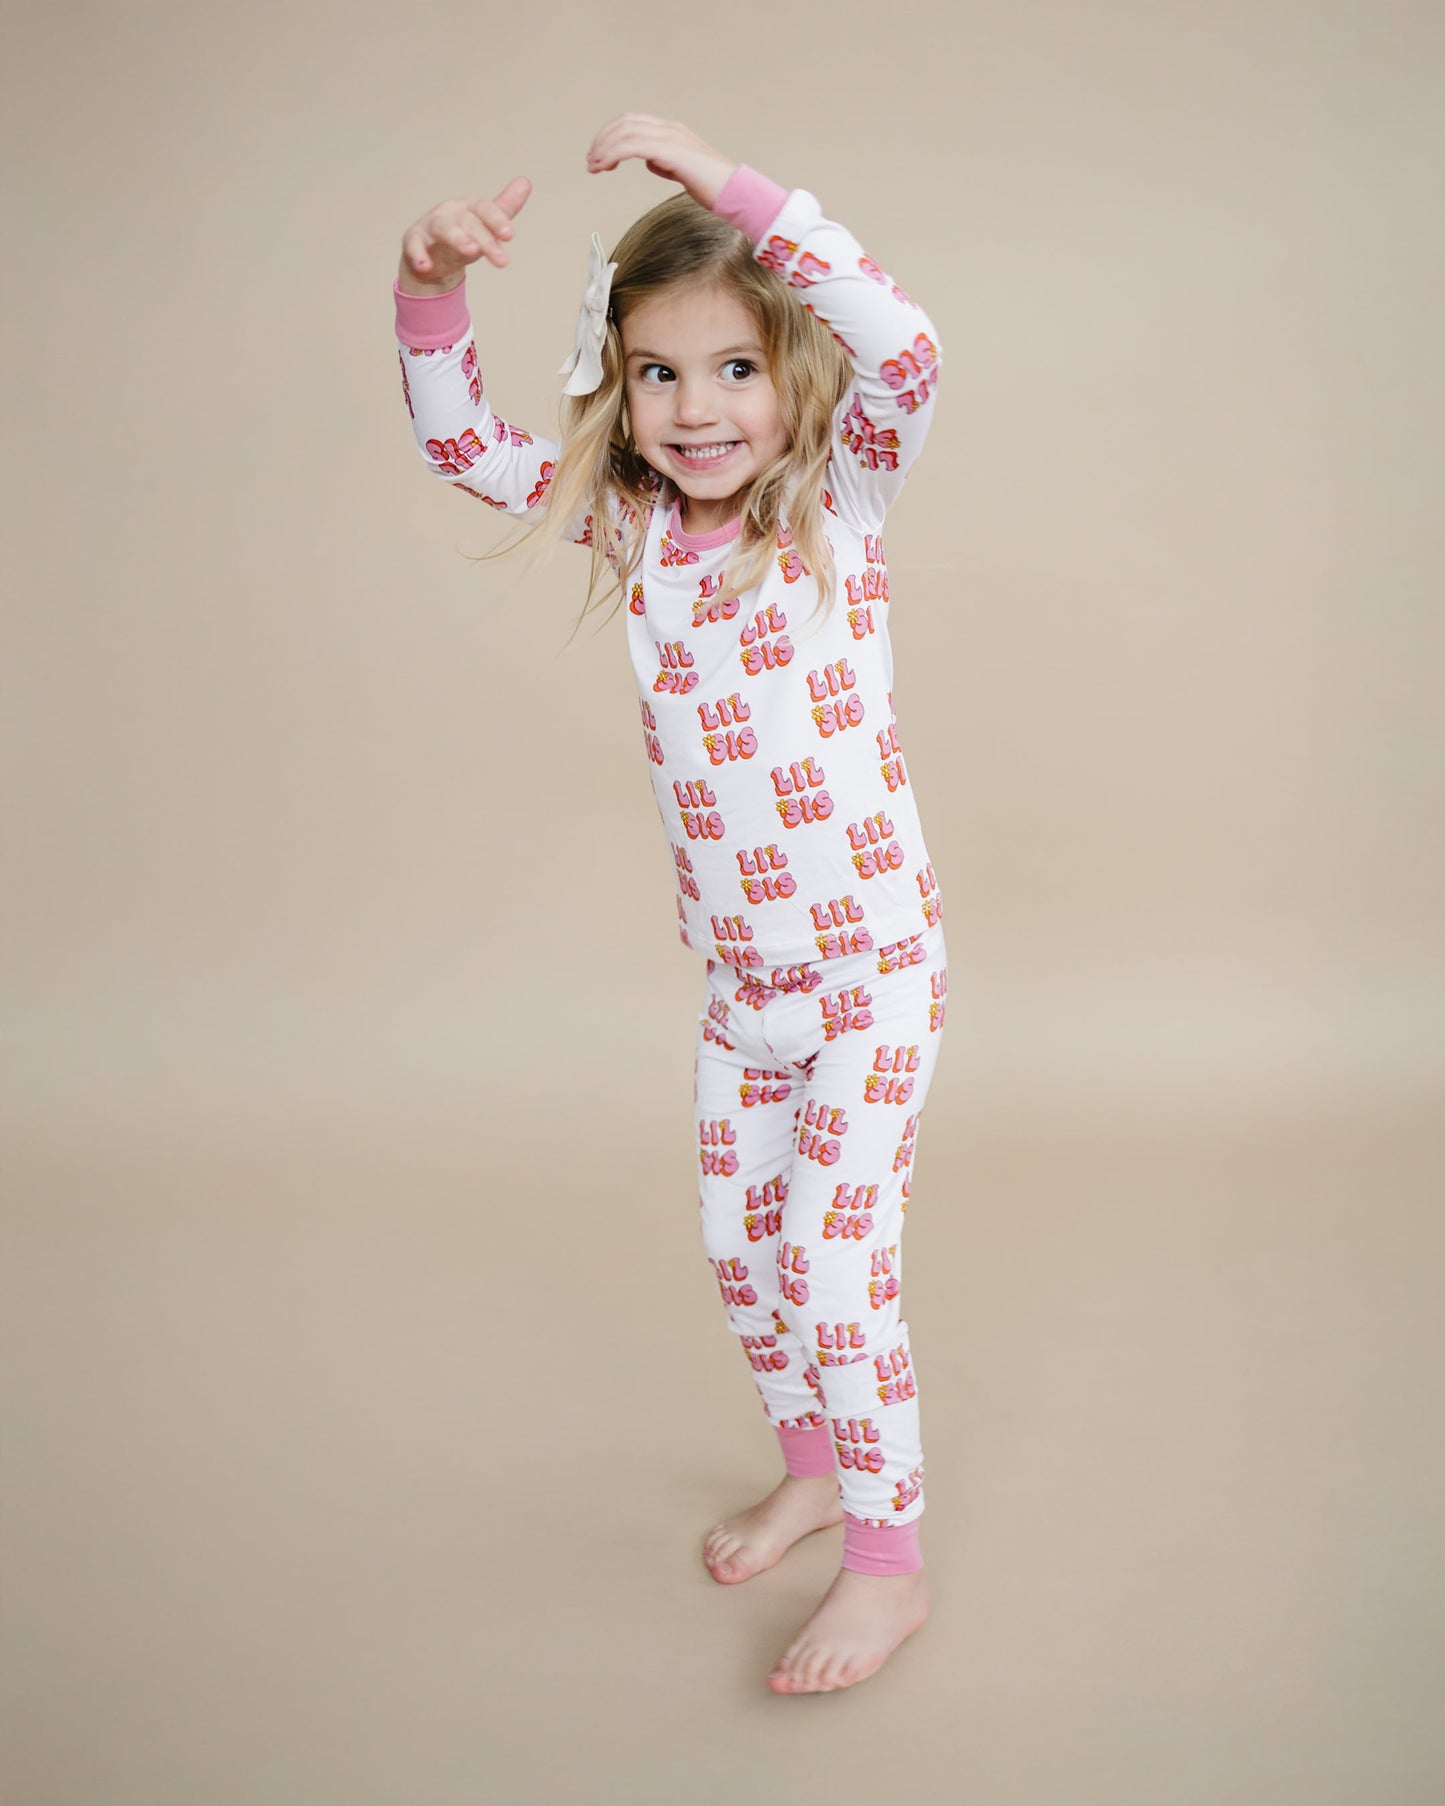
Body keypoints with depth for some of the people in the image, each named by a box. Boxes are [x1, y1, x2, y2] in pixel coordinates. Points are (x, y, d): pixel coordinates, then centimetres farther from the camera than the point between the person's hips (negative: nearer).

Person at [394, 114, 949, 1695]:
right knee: (738, 1244, 18)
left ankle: (890, 1559, 15)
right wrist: (431, 288, -18)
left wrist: (723, 180, -34)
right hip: (740, 981, 6)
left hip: (874, 964, -6)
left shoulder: (840, 497, -13)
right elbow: (459, 441, 1)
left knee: (837, 1264, -5)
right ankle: (813, 1468, 42)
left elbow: (903, 346, -32)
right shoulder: (631, 526, 0)